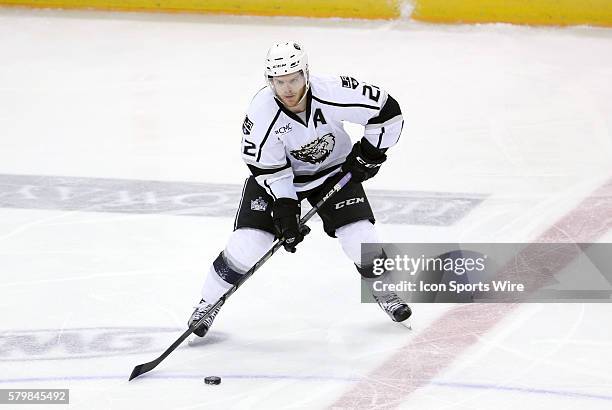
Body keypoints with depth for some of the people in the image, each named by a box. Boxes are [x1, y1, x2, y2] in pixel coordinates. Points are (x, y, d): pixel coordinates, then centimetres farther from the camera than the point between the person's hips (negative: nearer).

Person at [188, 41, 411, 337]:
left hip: (334, 171, 1)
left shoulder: (332, 93, -31)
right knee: (248, 243, -13)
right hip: (277, 173, 0)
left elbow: (387, 110, -19)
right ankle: (209, 302, 9)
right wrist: (285, 209, -24)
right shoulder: (262, 112, -29)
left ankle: (384, 291, 18)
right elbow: (268, 168, -19)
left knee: (360, 238, -12)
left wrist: (370, 154, -14)